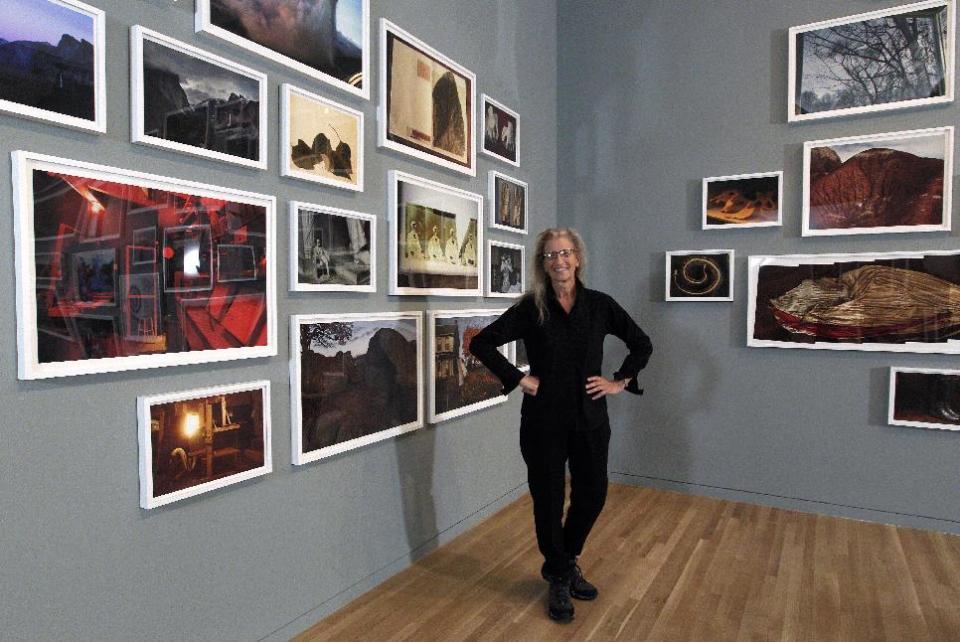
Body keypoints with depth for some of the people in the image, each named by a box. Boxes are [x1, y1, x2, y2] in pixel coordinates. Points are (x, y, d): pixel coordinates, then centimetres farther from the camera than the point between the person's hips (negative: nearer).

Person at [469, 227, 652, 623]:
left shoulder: (600, 304, 0)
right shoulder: (530, 307, -6)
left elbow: (641, 344, 10)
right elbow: (482, 343, -6)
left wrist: (620, 382, 1)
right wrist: (518, 379, -11)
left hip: (590, 418, 3)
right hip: (544, 419, -2)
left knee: (592, 495, 12)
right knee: (548, 498, 8)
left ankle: (565, 563, 40)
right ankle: (559, 578, 32)